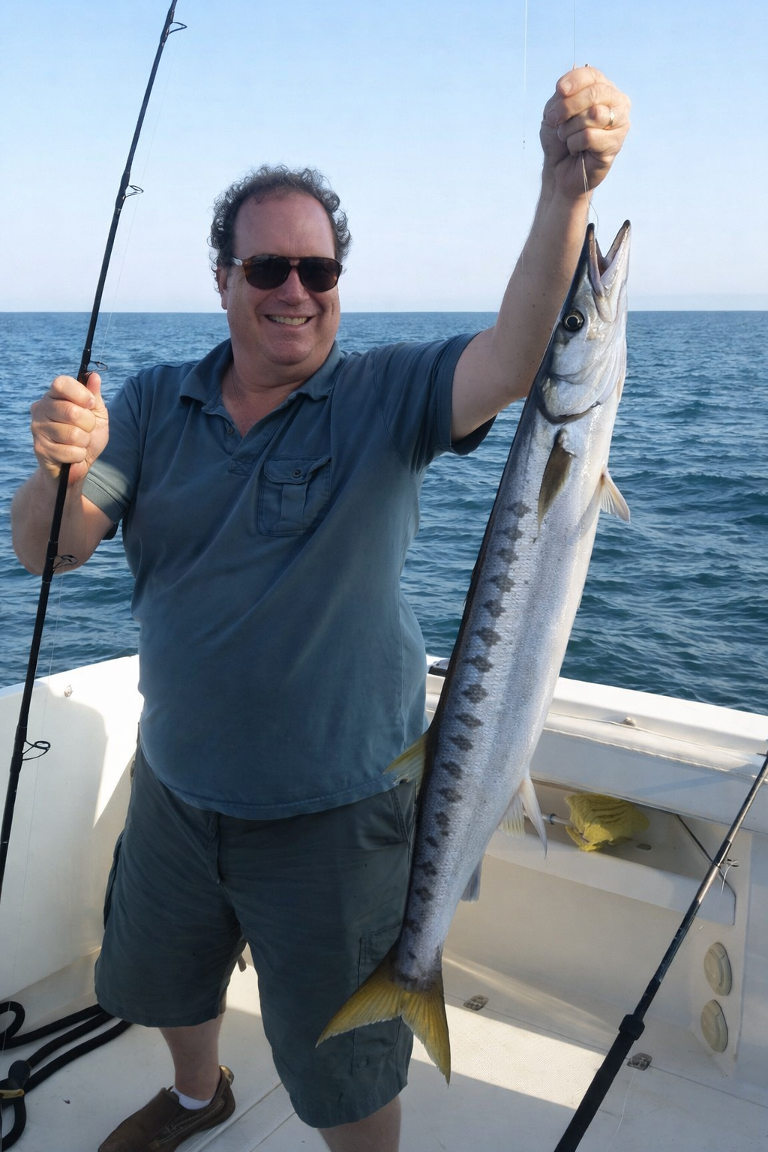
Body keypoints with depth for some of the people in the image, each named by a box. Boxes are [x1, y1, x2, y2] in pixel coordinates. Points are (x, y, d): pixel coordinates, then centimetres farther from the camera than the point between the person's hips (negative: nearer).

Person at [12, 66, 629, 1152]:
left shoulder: (387, 396, -12)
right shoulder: (155, 405, -3)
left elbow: (516, 359, -30)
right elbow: (45, 550, -9)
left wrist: (567, 188, -45)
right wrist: (62, 465, -30)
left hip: (334, 807, -4)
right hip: (176, 787, 5)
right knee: (157, 980, 31)